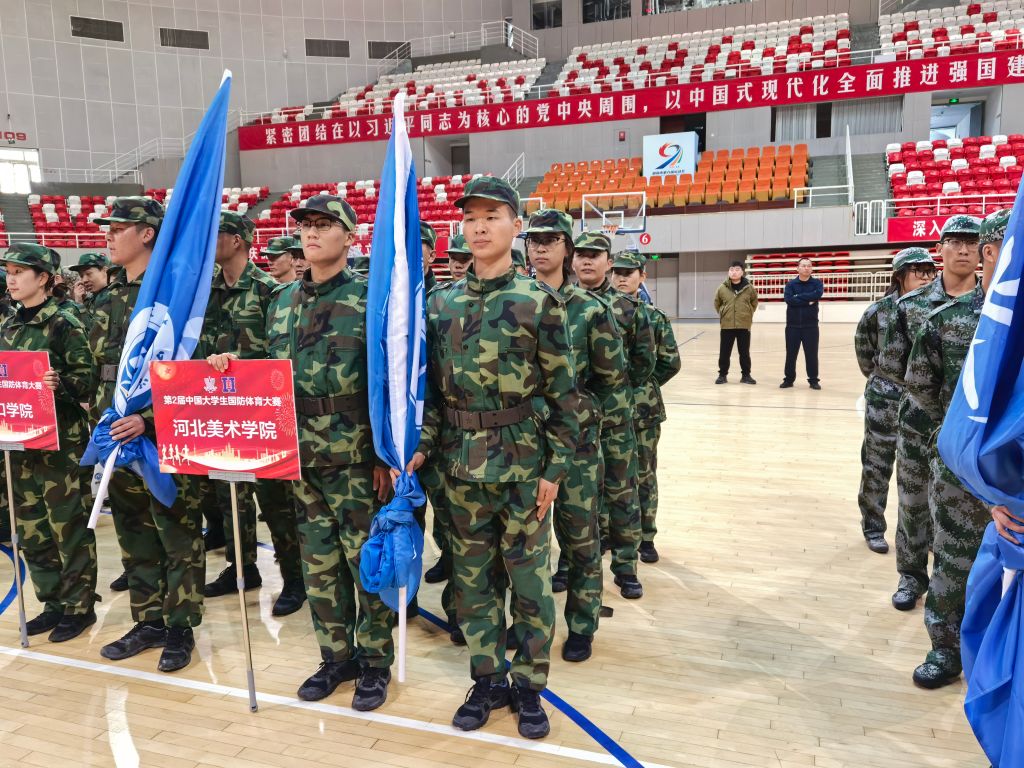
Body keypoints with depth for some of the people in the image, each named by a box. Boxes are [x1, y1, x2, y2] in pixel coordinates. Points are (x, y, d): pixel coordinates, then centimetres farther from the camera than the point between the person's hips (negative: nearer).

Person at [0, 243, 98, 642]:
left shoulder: (64, 324, -9)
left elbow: (87, 378, -14)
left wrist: (59, 384, -32)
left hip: (61, 440, -7)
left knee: (68, 526, 0)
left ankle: (80, 606, 13)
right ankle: (53, 602, 24)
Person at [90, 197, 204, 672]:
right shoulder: (109, 298, 14)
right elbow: (99, 365, 20)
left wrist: (148, 418, -24)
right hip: (118, 431, 8)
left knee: (177, 535, 3)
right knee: (133, 534, 15)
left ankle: (180, 628, 15)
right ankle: (148, 621, 28)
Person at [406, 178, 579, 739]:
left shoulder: (539, 301, -6)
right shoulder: (442, 304, 6)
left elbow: (562, 391, -6)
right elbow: (434, 387, 9)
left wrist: (556, 466, -9)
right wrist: (421, 445, -1)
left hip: (523, 461, -4)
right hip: (461, 461, 4)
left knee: (529, 576, 7)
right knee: (471, 575, 13)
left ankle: (529, 685, 26)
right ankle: (487, 679, 30)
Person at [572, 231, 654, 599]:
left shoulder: (629, 307, 0)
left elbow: (645, 360, 5)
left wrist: (622, 391, 3)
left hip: (614, 416, -1)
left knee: (621, 489, 5)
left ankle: (626, 566, 18)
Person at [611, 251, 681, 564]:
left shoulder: (654, 316, 1)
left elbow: (671, 362, 3)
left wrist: (644, 384, 0)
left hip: (643, 407, 0)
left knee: (644, 473, 8)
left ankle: (646, 537, 20)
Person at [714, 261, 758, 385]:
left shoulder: (749, 288, -3)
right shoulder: (722, 288, -3)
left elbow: (754, 302, 14)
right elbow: (717, 303, 12)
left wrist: (748, 314, 9)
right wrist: (723, 315, 9)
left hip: (744, 326, 0)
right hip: (727, 326, 0)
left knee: (745, 353, 8)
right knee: (724, 352, 5)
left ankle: (746, 375, 19)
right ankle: (722, 375, 17)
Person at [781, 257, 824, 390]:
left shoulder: (817, 283, 4)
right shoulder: (791, 284, 4)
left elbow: (818, 295, -17)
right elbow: (788, 299, -14)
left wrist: (799, 296, -16)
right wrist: (808, 301, -15)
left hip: (811, 325, 0)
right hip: (793, 325, 0)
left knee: (811, 354, 3)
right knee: (791, 354, 5)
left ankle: (813, 380, 13)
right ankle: (789, 379, 16)